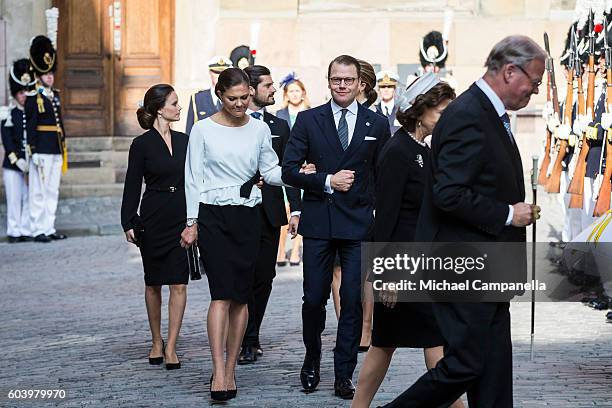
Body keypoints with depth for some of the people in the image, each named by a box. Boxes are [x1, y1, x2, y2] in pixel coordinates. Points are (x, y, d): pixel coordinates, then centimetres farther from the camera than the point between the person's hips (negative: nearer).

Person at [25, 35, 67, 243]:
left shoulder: (55, 96, 15)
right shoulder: (33, 99, -7)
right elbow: (30, 126, -10)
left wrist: (63, 148, 17)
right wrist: (34, 152, -15)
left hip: (56, 151, 7)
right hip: (42, 151, -7)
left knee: (53, 191, 10)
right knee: (38, 191, -3)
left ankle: (49, 228, 15)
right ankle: (38, 230, 0)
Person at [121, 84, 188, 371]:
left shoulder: (184, 141, 7)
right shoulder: (142, 144, -3)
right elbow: (132, 186, -2)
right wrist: (128, 223, -7)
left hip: (182, 220, 2)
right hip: (153, 221, -2)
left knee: (179, 284, -5)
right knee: (153, 284, 9)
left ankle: (170, 348, -3)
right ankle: (156, 342, 23)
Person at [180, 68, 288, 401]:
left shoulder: (259, 129, 7)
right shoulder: (203, 129, -1)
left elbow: (271, 172, 11)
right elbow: (193, 178, 2)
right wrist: (191, 222, -2)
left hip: (248, 217, 3)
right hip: (213, 216, -3)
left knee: (241, 297, 4)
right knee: (222, 294, -13)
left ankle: (230, 371, 12)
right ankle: (219, 373, -15)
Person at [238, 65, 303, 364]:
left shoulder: (279, 126, 12)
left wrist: (296, 209, 3)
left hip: (270, 213, 4)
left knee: (264, 278, 6)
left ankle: (250, 337, 18)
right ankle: (242, 341, 4)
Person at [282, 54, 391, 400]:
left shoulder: (377, 124, 6)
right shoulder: (309, 120, 4)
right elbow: (289, 169, 0)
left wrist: (381, 219, 3)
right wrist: (327, 181, -11)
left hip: (359, 224, 0)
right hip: (318, 222, 0)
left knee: (353, 301, -1)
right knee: (314, 298, 4)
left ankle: (344, 375, 7)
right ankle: (313, 359, 27)